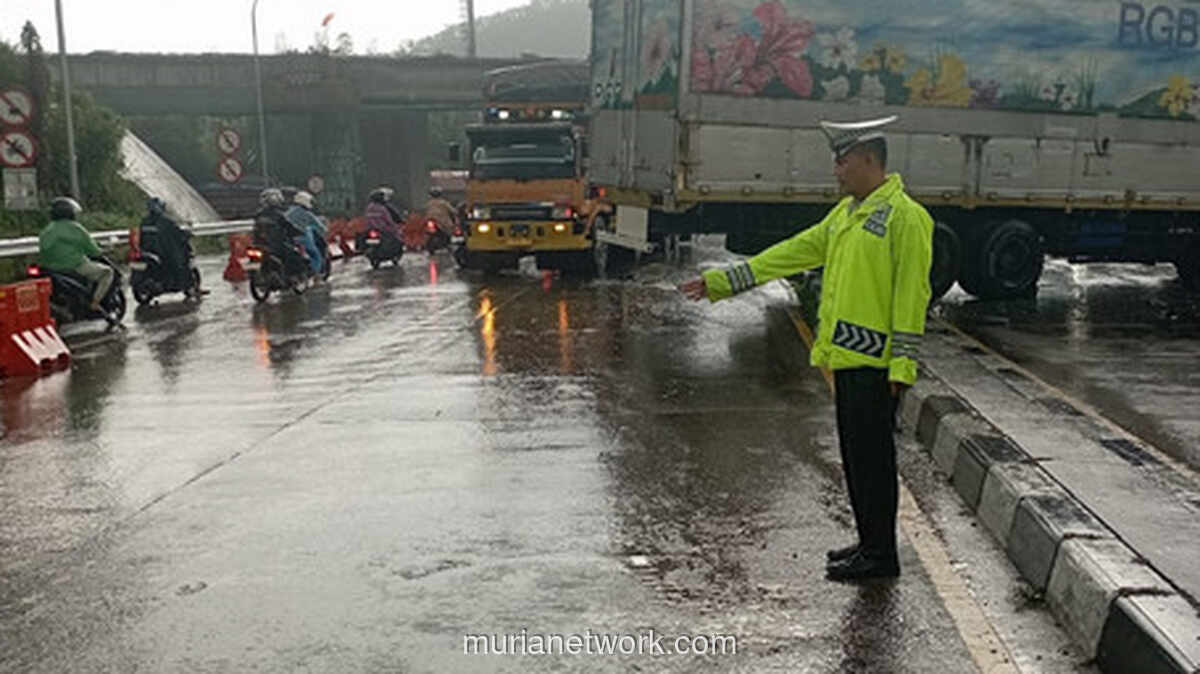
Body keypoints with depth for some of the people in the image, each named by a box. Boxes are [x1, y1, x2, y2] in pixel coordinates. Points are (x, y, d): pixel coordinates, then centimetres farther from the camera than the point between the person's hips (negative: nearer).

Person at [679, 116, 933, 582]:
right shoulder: (846, 212, 16)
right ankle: (870, 544, 27)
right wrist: (722, 282, 15)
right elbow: (796, 251, 18)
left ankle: (880, 556, 9)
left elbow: (912, 295, -15)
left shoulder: (905, 216, -11)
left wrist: (902, 364, -19)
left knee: (871, 456, -2)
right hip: (845, 356, 9)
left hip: (874, 361, -9)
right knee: (856, 456, 15)